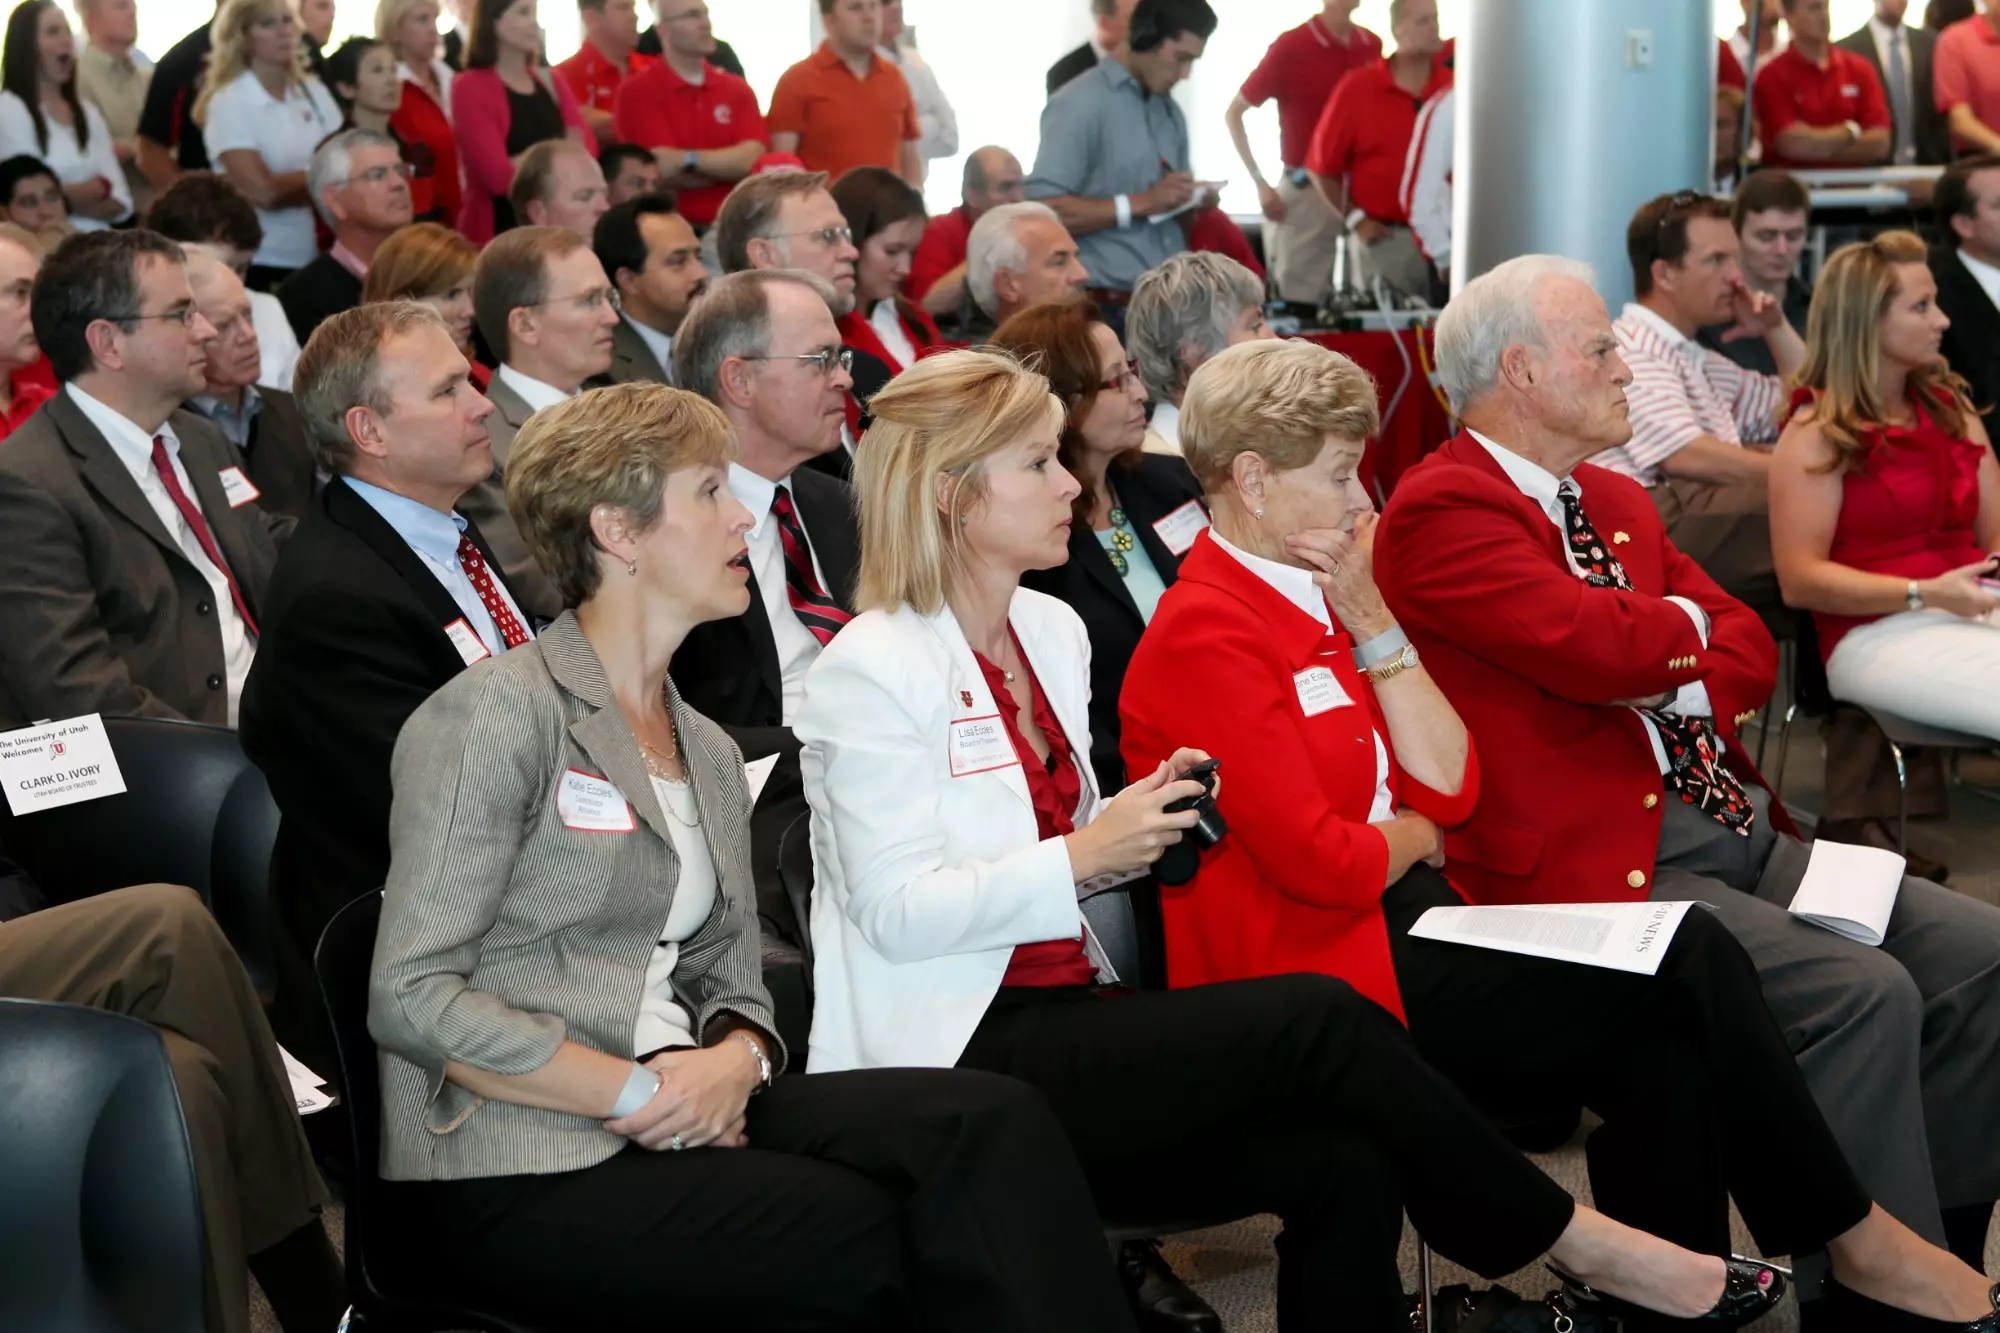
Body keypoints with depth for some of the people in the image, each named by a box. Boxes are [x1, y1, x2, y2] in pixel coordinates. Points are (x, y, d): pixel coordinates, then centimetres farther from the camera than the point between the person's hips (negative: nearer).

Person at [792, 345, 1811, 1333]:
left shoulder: (1049, 630, 15)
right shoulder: (874, 672, -9)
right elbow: (901, 911, -16)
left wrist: (1140, 825, 1)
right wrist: (1085, 855, -17)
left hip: (1063, 1016, 7)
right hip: (954, 1059, -7)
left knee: (1342, 1163, -18)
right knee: (1319, 1022, -22)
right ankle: (1570, 1241, -6)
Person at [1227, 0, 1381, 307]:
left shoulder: (1372, 46, 6)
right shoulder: (1291, 46, -7)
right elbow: (1233, 113, -3)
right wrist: (1260, 184, -8)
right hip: (1304, 190, -4)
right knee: (1297, 301, -1)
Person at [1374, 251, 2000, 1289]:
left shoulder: (1616, 500, 20)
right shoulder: (1438, 511, -10)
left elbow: (1748, 646, 17)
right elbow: (1611, 649, -22)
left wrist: (1673, 689, -6)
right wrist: (1681, 620, 1)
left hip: (1733, 827, 9)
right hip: (1597, 866, -9)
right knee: (1866, 997, -25)